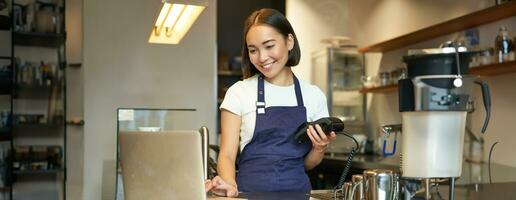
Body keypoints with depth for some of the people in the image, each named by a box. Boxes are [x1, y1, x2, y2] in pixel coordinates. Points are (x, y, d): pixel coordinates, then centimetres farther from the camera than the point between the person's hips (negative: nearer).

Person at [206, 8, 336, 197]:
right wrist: (230, 183, -24)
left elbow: (307, 164, 12)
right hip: (250, 189, -2)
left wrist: (320, 148, -8)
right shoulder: (239, 92, -1)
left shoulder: (314, 96, 5)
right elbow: (227, 154, -5)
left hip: (297, 189, 3)